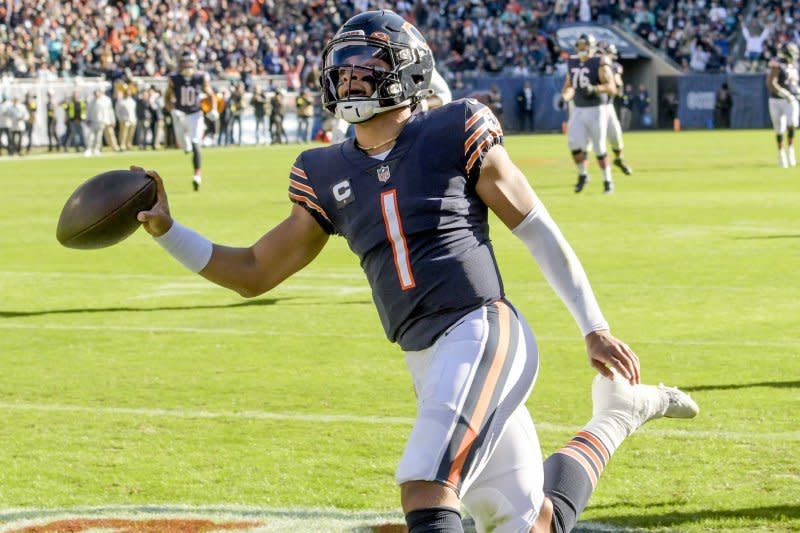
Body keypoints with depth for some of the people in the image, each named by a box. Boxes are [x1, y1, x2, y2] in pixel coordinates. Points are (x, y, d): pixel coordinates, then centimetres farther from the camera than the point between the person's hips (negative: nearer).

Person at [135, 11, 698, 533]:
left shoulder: (456, 135, -2)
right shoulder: (329, 176, 13)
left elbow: (540, 232, 3)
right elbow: (253, 274, 18)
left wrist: (595, 329, 3)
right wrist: (167, 230, 6)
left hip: (482, 335, -6)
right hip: (428, 365, 6)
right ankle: (617, 415, 36)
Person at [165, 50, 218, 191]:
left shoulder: (202, 78, -11)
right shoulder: (174, 79, -11)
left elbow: (211, 95, 2)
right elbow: (167, 98, -2)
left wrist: (213, 110, -13)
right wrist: (172, 110, -20)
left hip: (195, 115, -2)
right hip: (180, 115, 2)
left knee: (195, 145, -18)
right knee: (184, 146, 15)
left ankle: (197, 175, -20)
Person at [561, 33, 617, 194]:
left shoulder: (599, 64, -10)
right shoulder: (573, 63, 8)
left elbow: (612, 89, -18)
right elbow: (569, 86, 22)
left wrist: (594, 89, -32)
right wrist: (564, 97, 3)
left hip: (596, 110, -5)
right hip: (578, 110, 5)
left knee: (599, 148, -2)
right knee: (574, 143, -10)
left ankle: (607, 180, 13)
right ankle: (582, 174, 11)